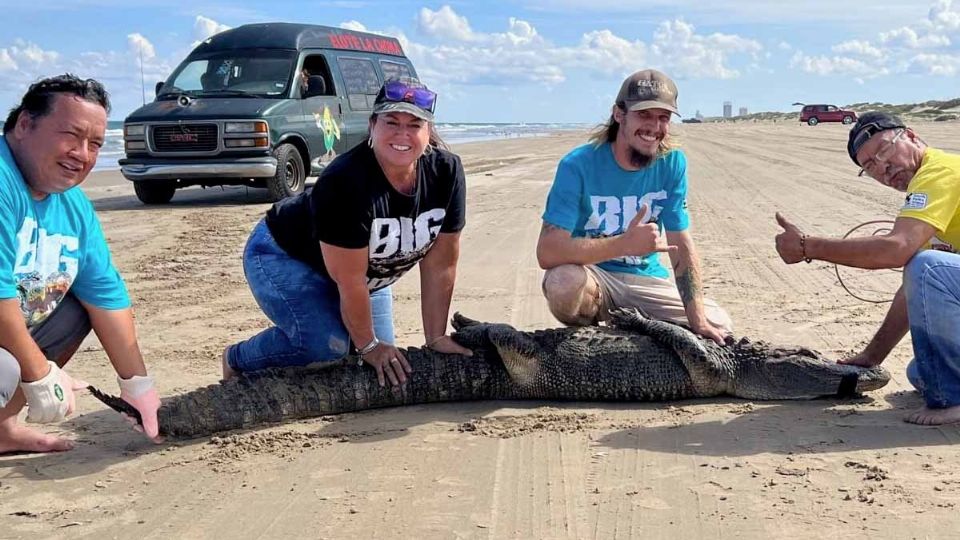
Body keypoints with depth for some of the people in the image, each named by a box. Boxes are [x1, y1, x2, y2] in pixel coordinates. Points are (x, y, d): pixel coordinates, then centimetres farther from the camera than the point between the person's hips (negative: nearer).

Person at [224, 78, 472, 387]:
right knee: (329, 345, -28)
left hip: (368, 274, 6)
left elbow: (439, 267, -14)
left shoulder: (446, 172, -19)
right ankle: (237, 362, -2)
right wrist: (368, 346, -20)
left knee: (383, 366, 3)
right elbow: (350, 282, -29)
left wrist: (436, 339, -13)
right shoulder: (347, 181, -36)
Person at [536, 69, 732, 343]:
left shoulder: (672, 163, -8)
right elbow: (547, 252, -29)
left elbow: (682, 245, -7)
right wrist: (626, 243, -38)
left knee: (720, 328, -7)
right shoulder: (578, 165, -20)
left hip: (646, 279, 4)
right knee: (565, 280, -37)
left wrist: (698, 320, -16)